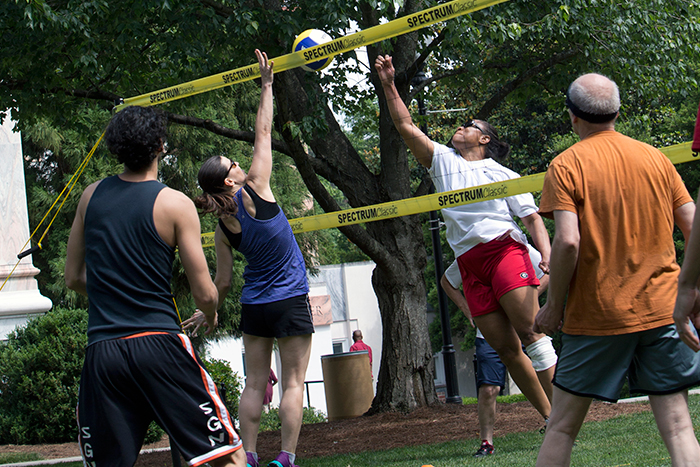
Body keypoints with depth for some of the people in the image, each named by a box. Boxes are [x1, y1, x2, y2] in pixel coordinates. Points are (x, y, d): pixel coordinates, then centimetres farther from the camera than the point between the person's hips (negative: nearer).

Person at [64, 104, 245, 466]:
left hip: (101, 350, 4)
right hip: (159, 343, -4)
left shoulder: (91, 196, 9)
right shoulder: (175, 204, -3)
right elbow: (204, 293, -2)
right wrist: (211, 315, 20)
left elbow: (74, 278, 18)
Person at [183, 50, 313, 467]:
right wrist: (267, 85, 3)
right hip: (291, 302, -4)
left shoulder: (223, 230, 0)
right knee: (293, 381, -2)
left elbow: (223, 283, 3)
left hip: (254, 306, 4)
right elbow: (264, 133, -5)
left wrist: (207, 312, 20)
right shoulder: (254, 190, -11)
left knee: (255, 382, 8)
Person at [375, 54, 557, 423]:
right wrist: (389, 86, 9)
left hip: (505, 250, -3)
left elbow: (532, 217, 6)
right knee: (505, 347, -2)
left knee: (529, 331, -17)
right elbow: (405, 126, 17)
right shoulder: (443, 160, 21)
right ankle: (550, 419, 0)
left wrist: (547, 254, -10)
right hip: (469, 264, 3)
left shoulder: (502, 173, 14)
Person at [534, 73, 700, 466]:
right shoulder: (656, 158, 8)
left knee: (563, 428, 6)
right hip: (663, 309, 3)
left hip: (597, 316, -3)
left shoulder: (566, 166, -4)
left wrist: (554, 305, -4)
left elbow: (567, 242, -15)